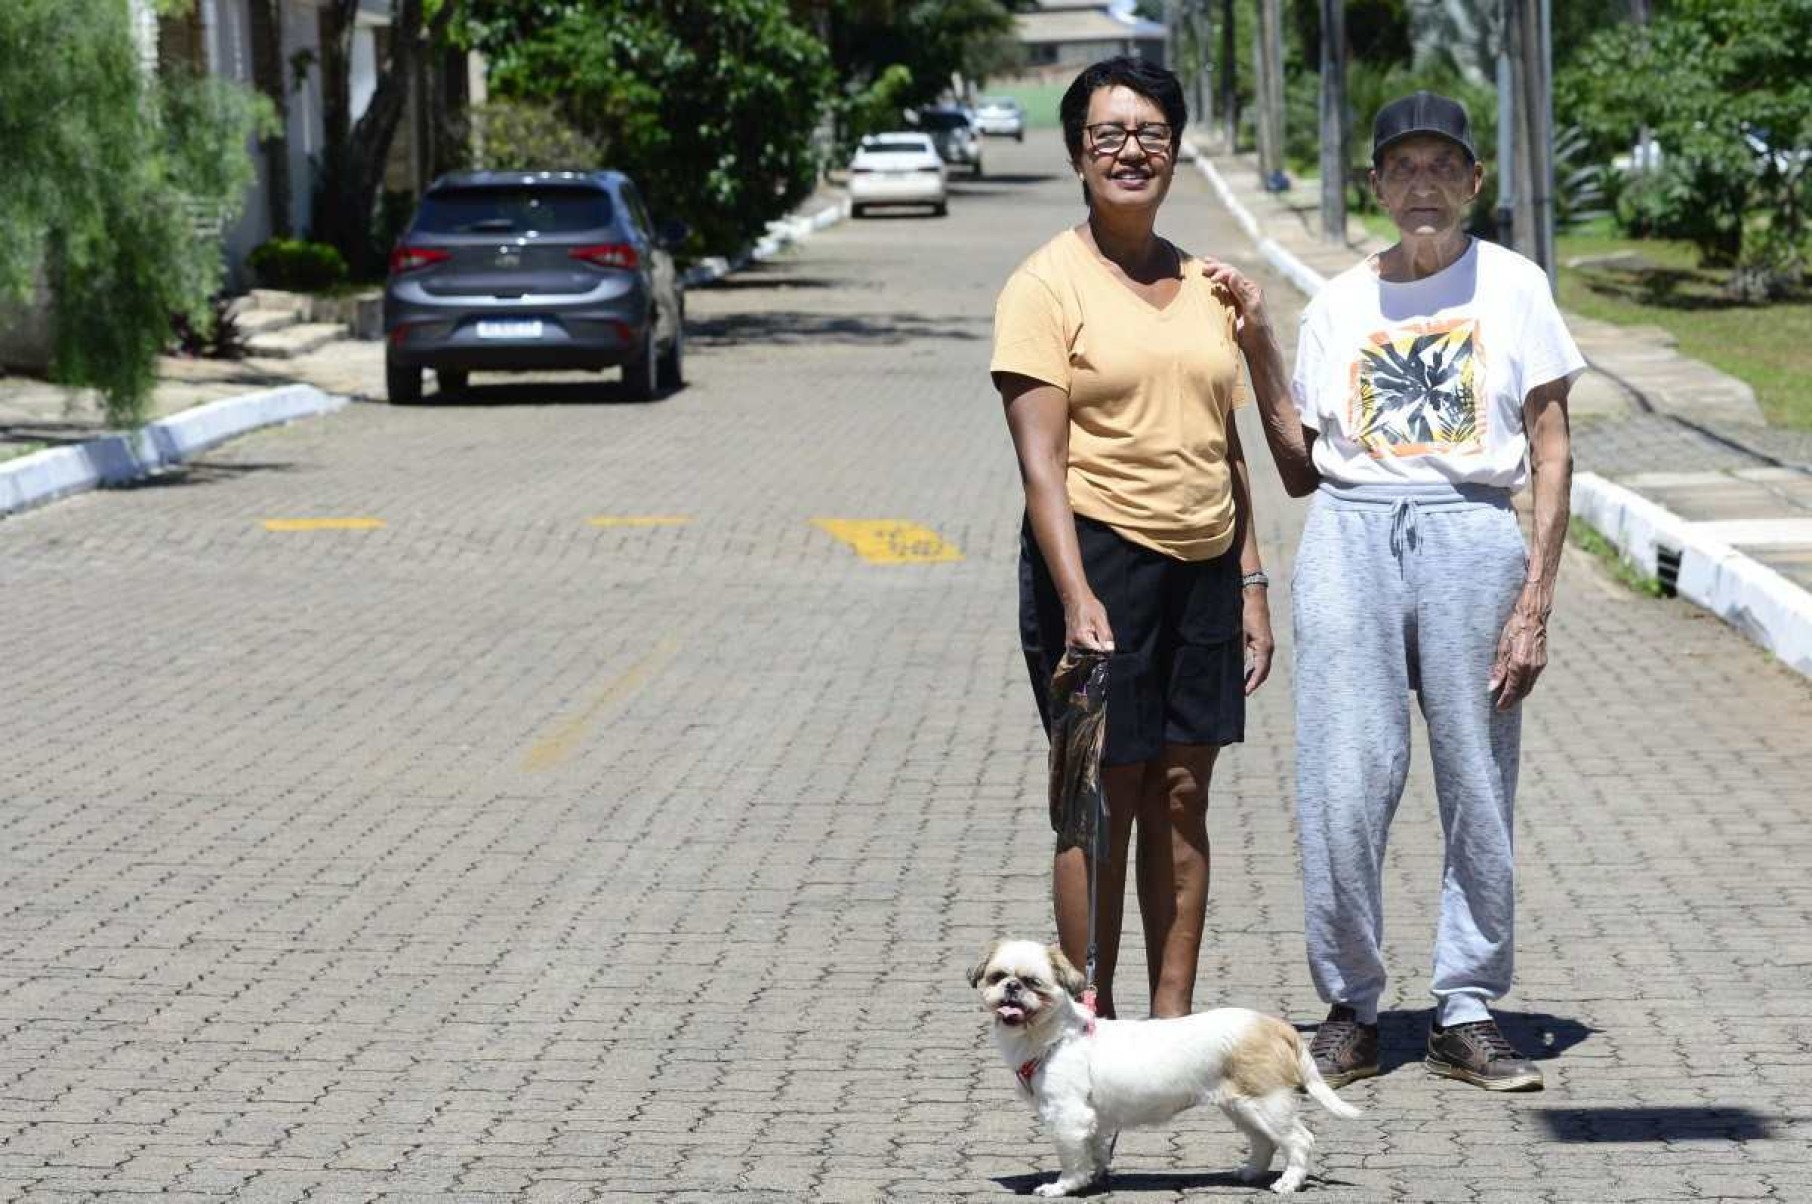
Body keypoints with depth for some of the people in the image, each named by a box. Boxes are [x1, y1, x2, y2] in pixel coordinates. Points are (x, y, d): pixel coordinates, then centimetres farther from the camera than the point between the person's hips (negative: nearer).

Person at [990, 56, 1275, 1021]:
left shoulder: (1202, 286, 13)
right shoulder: (1047, 284, -6)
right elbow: (1041, 463, -13)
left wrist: (1252, 585, 13)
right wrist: (1078, 598, -22)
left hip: (1202, 568, 6)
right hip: (1100, 557, -6)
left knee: (1182, 802, 8)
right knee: (1104, 803, -2)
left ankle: (1173, 1018, 14)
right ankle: (1092, 1026, 6)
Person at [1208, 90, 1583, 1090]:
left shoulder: (1510, 286, 6)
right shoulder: (1338, 306, 12)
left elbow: (1552, 456, 3)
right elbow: (1300, 470, 13)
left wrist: (1535, 600, -5)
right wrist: (1257, 349, 4)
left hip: (1473, 537, -1)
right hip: (1350, 537, 1)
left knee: (1479, 790, 0)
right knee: (1342, 785, -5)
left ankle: (1467, 1016, 11)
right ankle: (1350, 1012, 6)